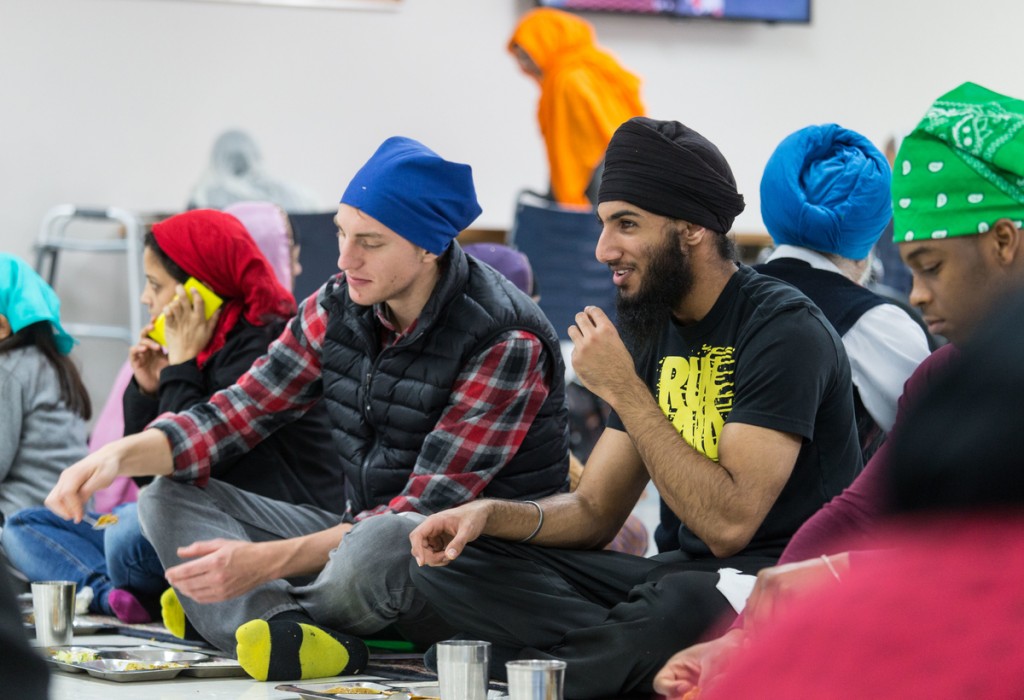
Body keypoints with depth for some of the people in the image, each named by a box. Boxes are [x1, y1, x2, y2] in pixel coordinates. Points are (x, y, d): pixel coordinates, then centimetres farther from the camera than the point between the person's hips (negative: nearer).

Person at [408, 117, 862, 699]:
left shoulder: (784, 329, -15)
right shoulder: (655, 333, 11)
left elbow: (728, 523, -24)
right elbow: (595, 512, 12)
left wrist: (623, 389, -19)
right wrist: (491, 514, -9)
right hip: (686, 574, 8)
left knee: (683, 601, -43)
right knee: (456, 563, -3)